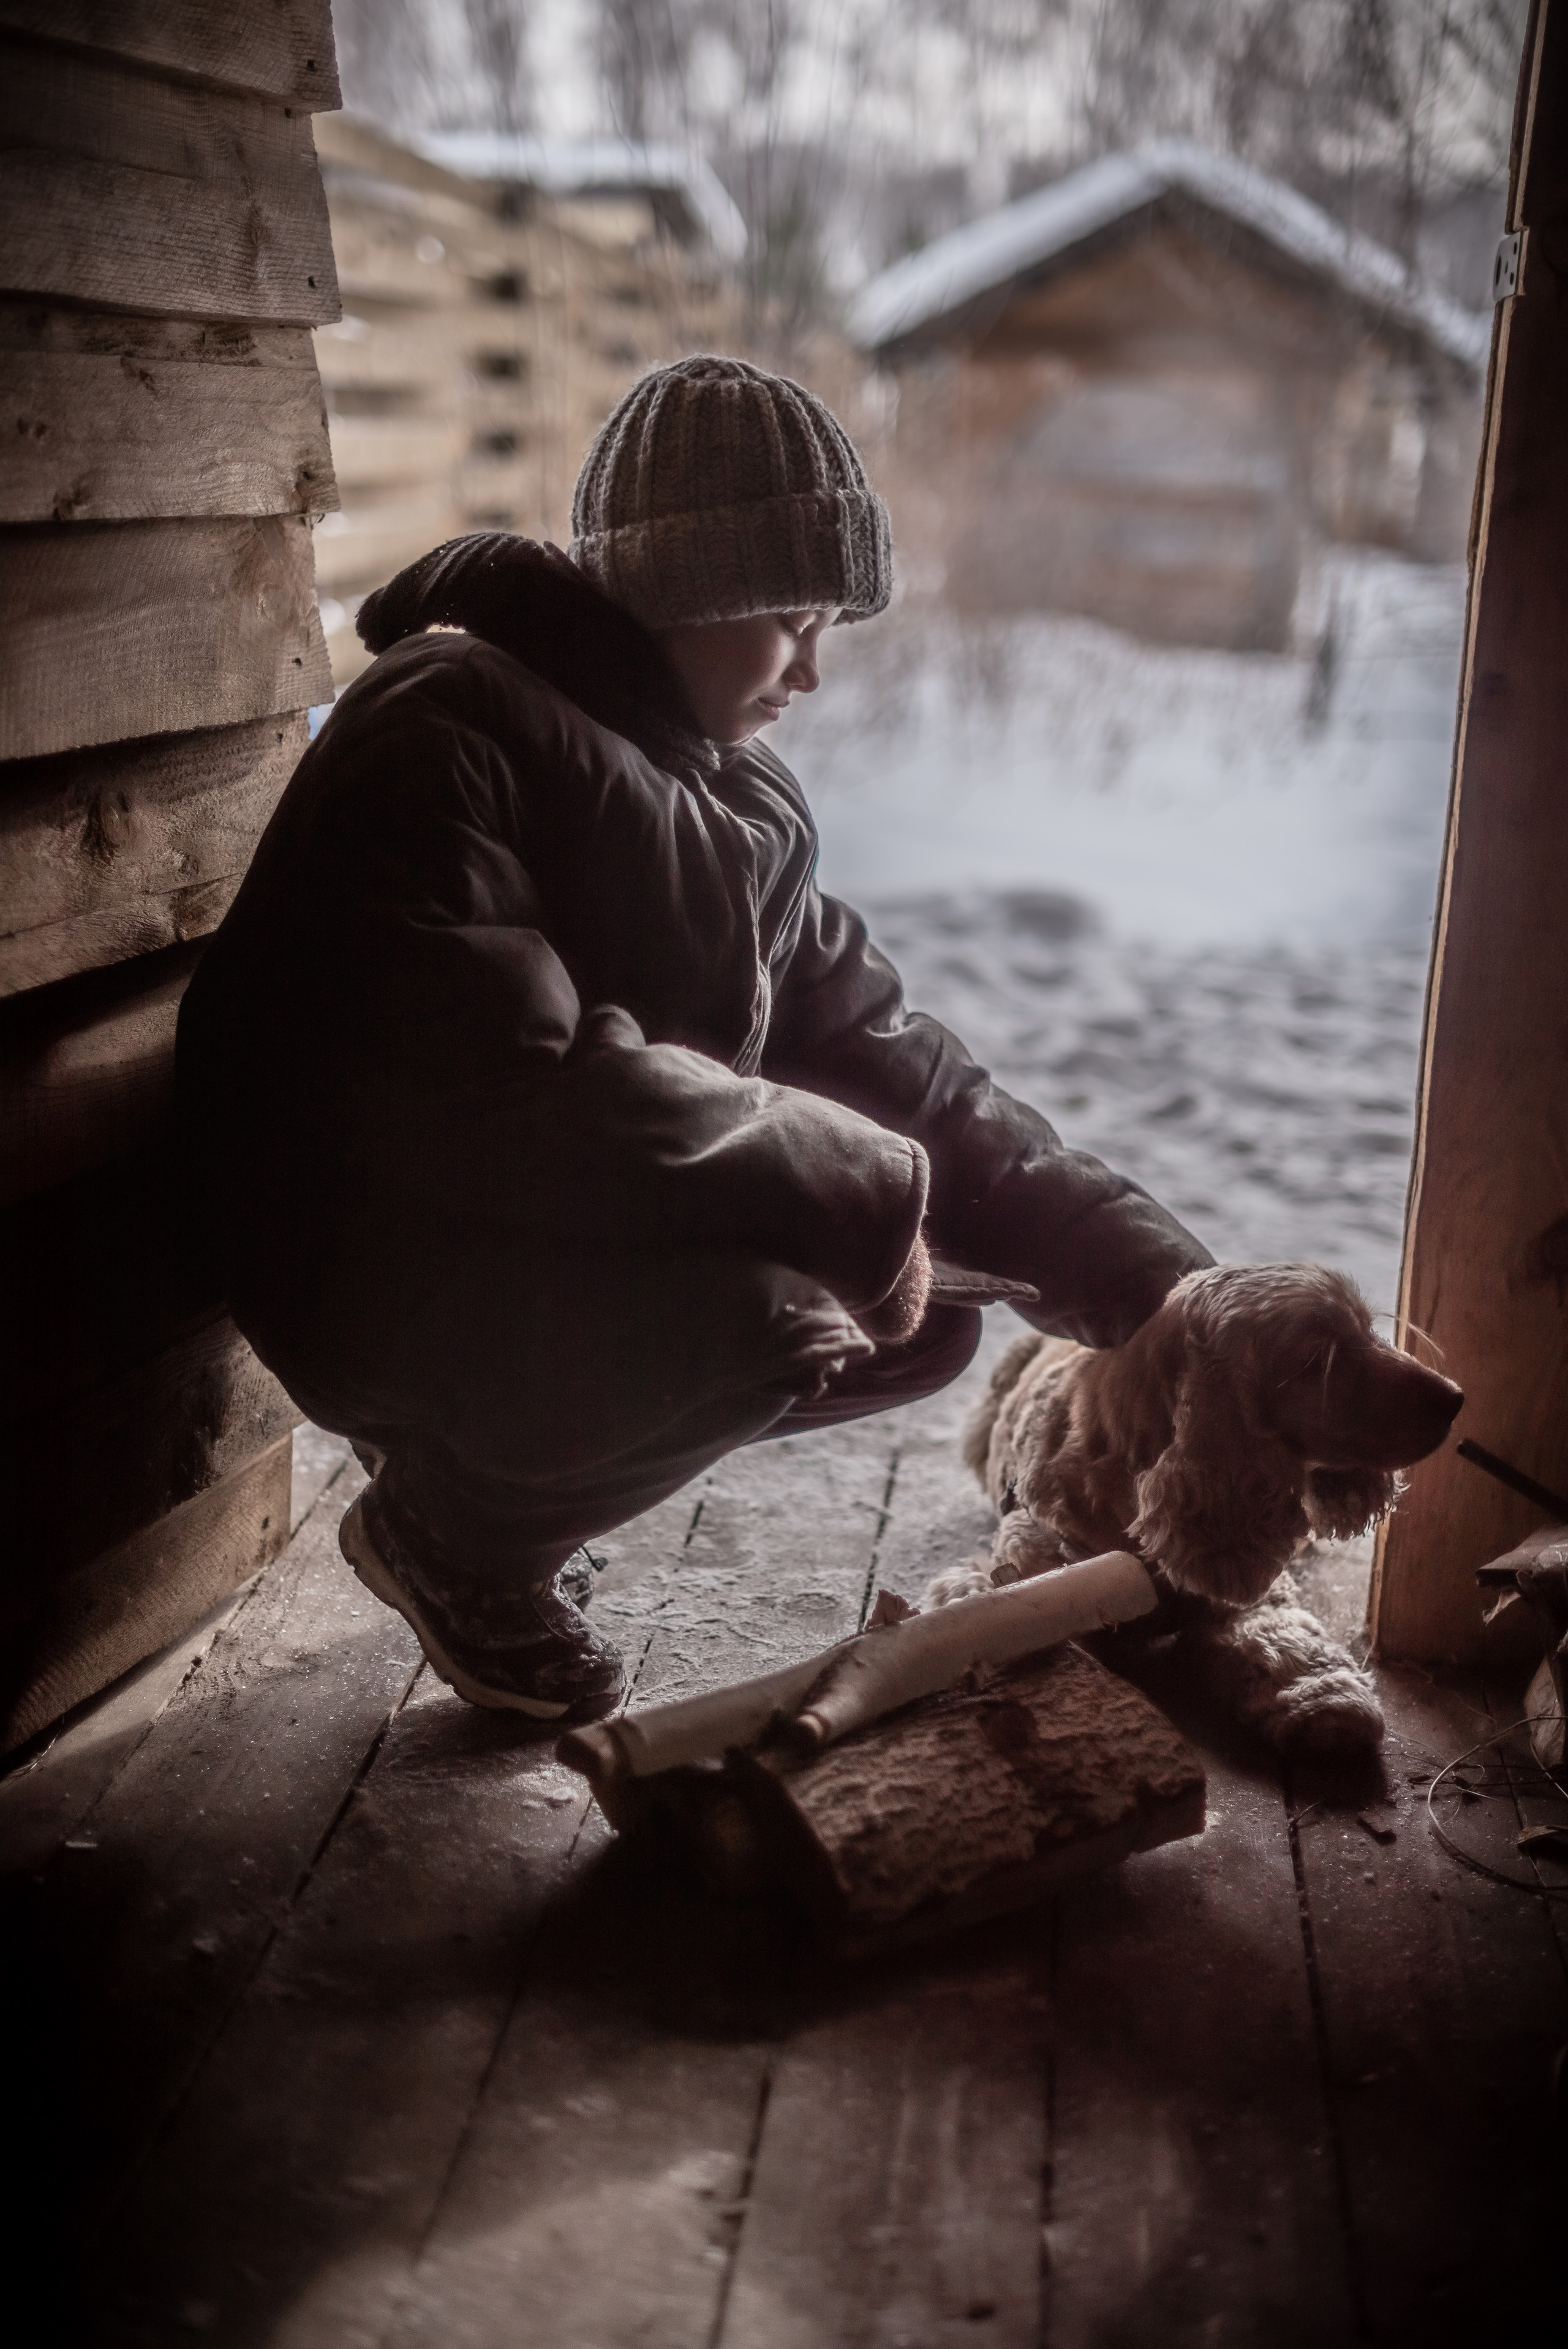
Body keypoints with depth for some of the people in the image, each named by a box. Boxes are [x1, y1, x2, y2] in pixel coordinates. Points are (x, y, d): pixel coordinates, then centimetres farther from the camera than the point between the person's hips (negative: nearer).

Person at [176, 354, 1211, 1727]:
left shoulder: (740, 798, 8)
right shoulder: (448, 730, -20)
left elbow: (881, 1057, 6)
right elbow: (510, 1095, -33)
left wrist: (1146, 1276, -3)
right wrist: (865, 1189, -26)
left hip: (605, 1244, 9)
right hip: (381, 1274, -9)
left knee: (929, 1319, 1)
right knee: (772, 1314, -32)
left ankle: (513, 1456, 11)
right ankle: (448, 1527, -2)